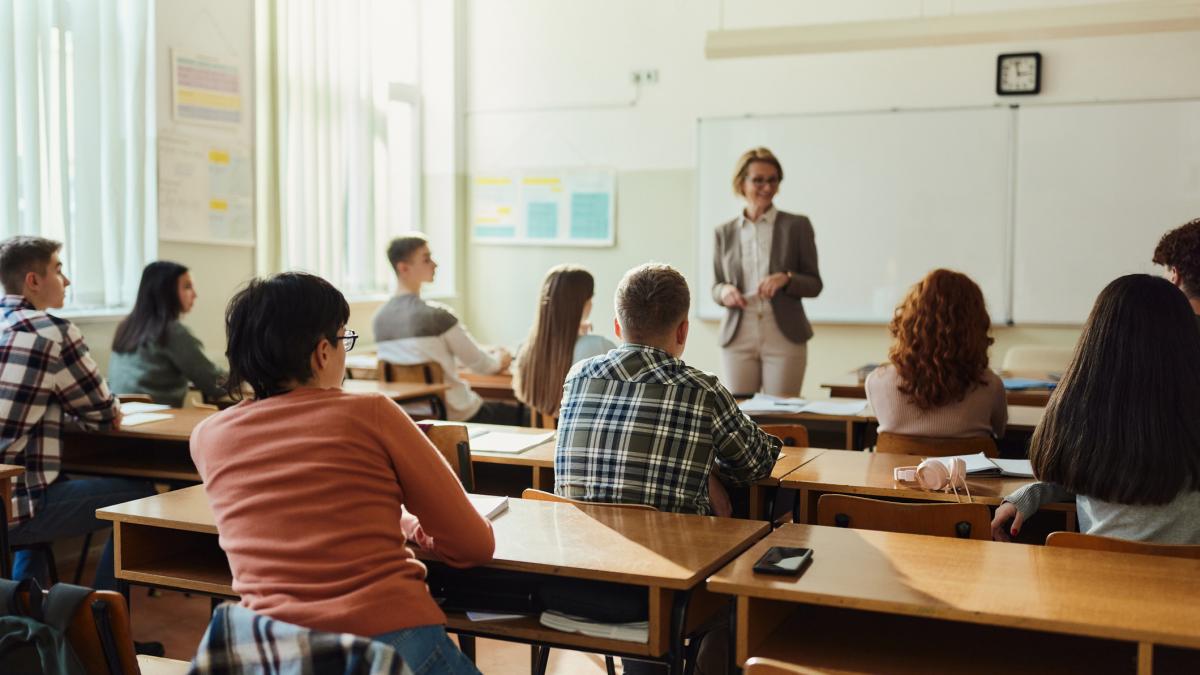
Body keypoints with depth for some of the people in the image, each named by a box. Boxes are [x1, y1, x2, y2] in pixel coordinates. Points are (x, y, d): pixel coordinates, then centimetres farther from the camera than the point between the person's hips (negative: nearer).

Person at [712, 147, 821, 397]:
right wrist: (724, 292, -9)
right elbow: (716, 285, 14)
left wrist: (786, 279, -15)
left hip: (784, 337, -1)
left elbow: (815, 284, 4)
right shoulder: (725, 232, 9)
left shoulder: (797, 226, 3)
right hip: (738, 338, 2)